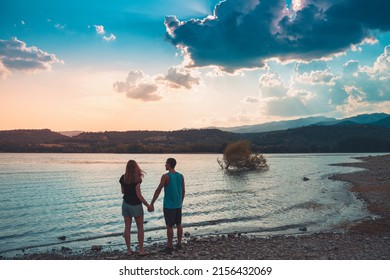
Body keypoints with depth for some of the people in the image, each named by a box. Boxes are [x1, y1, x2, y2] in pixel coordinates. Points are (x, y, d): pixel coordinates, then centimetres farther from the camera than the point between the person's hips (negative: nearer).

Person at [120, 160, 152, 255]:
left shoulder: (123, 178, 0)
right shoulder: (136, 178, -17)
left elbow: (123, 191, 11)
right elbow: (139, 195, -17)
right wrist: (148, 205, -10)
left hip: (125, 204, 5)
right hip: (135, 205, -5)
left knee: (127, 227, 10)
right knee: (140, 227, 9)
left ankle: (129, 250, 15)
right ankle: (141, 249, 10)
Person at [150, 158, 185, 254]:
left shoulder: (165, 176, -15)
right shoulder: (181, 176, 3)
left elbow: (158, 191, -16)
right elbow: (183, 191, 9)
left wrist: (152, 204, -13)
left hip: (169, 205, -6)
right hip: (178, 205, 6)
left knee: (169, 226, 2)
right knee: (179, 224, 14)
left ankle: (170, 247, 8)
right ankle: (179, 244, 23)